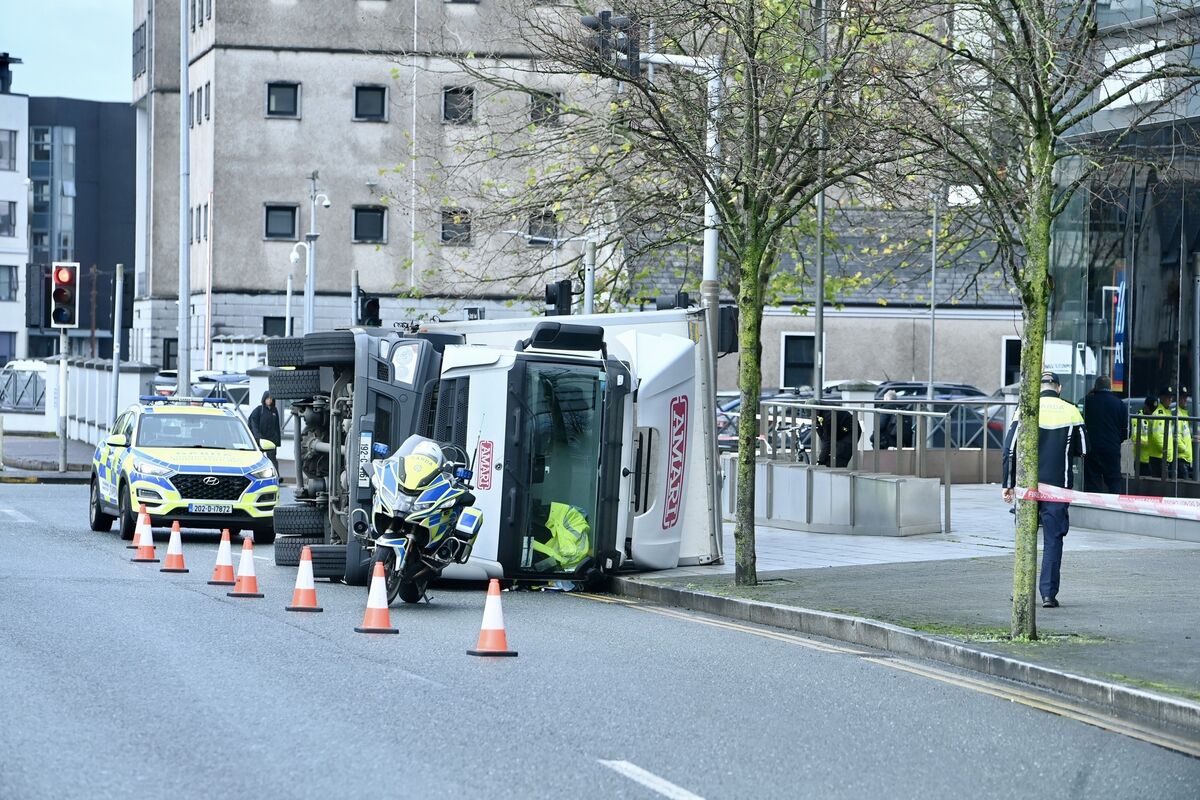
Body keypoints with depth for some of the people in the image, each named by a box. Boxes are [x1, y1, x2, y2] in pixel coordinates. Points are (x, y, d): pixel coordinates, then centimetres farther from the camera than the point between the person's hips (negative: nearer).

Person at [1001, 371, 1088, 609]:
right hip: (1058, 486, 0)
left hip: (1028, 486, 0)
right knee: (1053, 539, 3)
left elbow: (1010, 450, -4)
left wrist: (1007, 484, 3)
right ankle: (1049, 593, -3)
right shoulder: (1071, 412, -1)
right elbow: (1083, 450, 6)